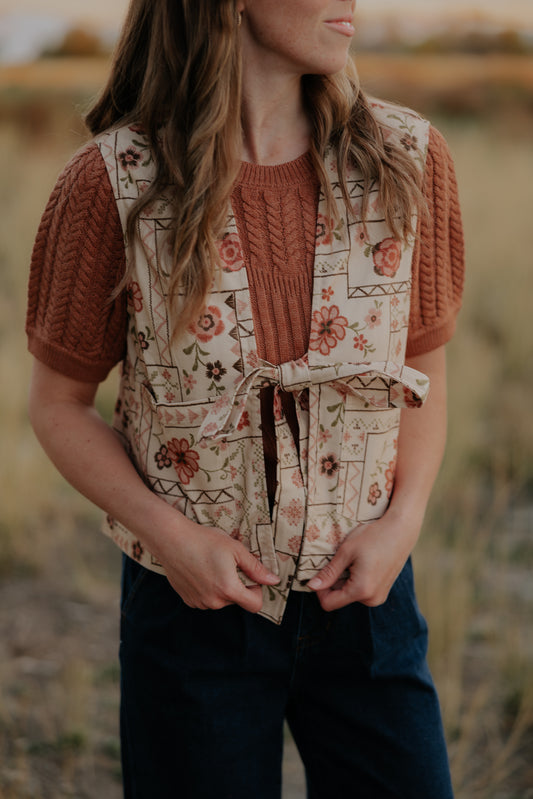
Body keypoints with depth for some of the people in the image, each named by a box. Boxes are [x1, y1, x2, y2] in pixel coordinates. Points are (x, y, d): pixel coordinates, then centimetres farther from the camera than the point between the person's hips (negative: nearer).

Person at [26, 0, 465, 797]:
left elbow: (424, 372, 7)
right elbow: (60, 404, -3)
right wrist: (167, 534, -15)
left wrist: (404, 522, -8)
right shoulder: (116, 184, -13)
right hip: (196, 605, -2)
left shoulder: (408, 163, -6)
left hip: (361, 592, 2)